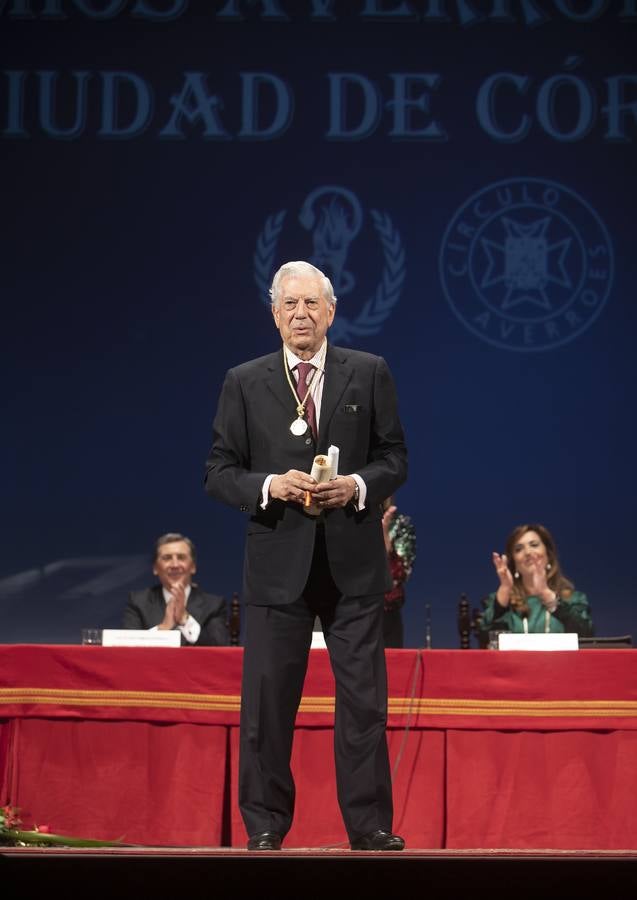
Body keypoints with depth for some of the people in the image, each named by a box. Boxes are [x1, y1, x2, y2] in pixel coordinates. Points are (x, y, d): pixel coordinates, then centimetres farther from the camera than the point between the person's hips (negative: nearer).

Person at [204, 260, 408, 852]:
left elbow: (395, 457, 8)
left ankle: (369, 825, 10)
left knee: (363, 697, 2)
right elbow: (219, 474, 3)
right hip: (277, 563, 0)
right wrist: (269, 485, -14)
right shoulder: (243, 383, 5)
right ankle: (265, 825, 12)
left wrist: (357, 486, -12)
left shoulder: (369, 374, 6)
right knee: (267, 698, 2)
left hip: (353, 560, 0)